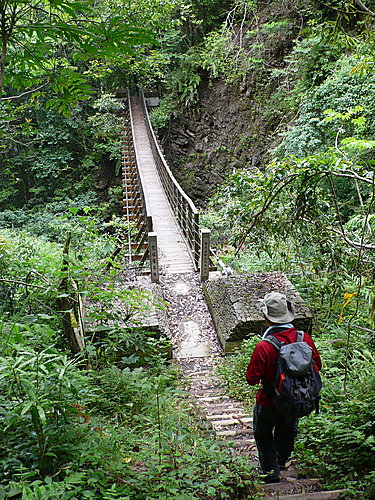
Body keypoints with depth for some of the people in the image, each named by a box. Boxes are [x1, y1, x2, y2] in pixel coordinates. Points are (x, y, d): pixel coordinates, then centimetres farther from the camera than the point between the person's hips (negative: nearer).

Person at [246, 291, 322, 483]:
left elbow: (252, 379, -22)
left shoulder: (264, 347, -32)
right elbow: (317, 365, -3)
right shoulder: (304, 338, -19)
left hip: (269, 402, -5)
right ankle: (282, 460, 56)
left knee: (263, 435, 24)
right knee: (287, 430, 32)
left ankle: (271, 471, 34)